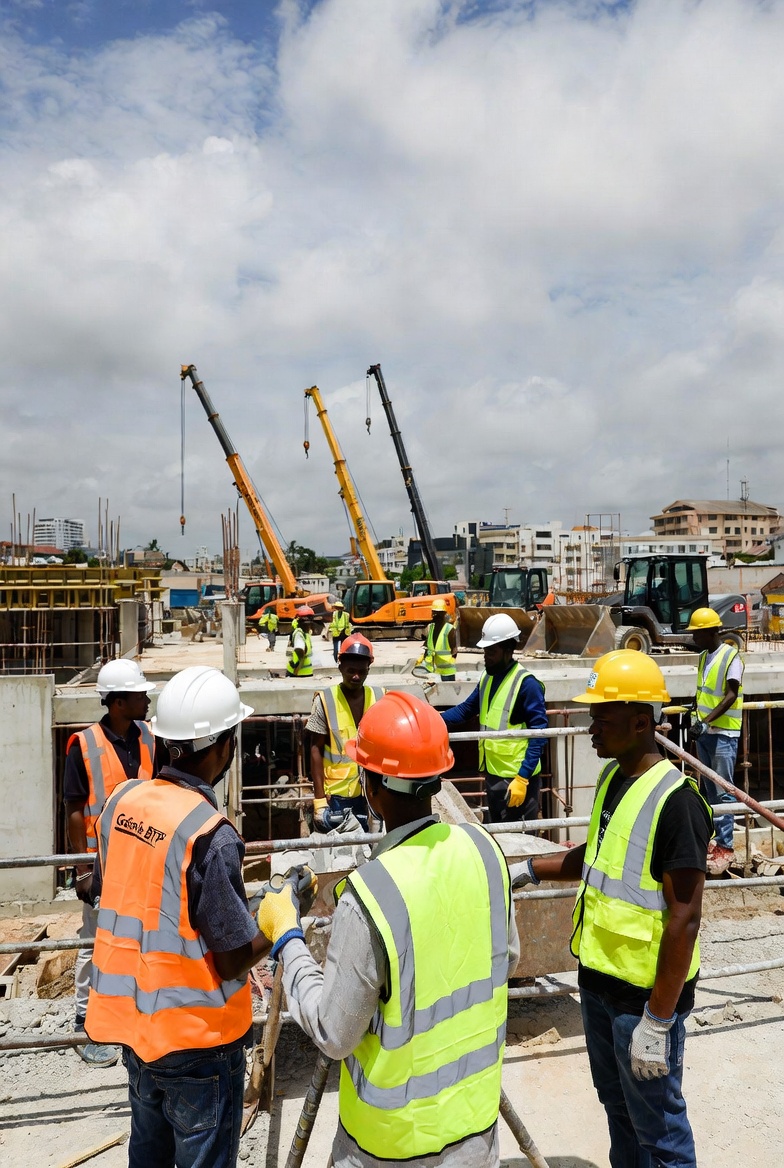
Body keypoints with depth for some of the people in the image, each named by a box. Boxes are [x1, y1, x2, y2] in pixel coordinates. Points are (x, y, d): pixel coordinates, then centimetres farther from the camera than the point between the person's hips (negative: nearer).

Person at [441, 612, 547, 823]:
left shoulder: (526, 684, -17)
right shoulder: (487, 678, 7)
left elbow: (539, 734, -18)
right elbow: (466, 710, 15)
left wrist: (522, 778, -21)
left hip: (518, 776, -8)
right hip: (493, 773, 8)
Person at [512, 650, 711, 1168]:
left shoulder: (675, 800, -24)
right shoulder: (611, 776, 2)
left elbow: (685, 917, -23)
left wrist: (657, 1021, -21)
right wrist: (529, 869, 11)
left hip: (647, 991, -8)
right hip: (598, 977, 8)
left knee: (657, 1124, 11)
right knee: (616, 1104, 25)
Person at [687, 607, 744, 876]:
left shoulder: (731, 656, -13)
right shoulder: (703, 656, 11)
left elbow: (731, 696, -19)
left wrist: (706, 722, -27)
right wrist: (696, 719, 19)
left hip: (723, 733, -8)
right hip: (704, 732, 8)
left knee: (723, 791, -6)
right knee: (710, 789, 13)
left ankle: (725, 846, -1)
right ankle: (716, 838, 22)